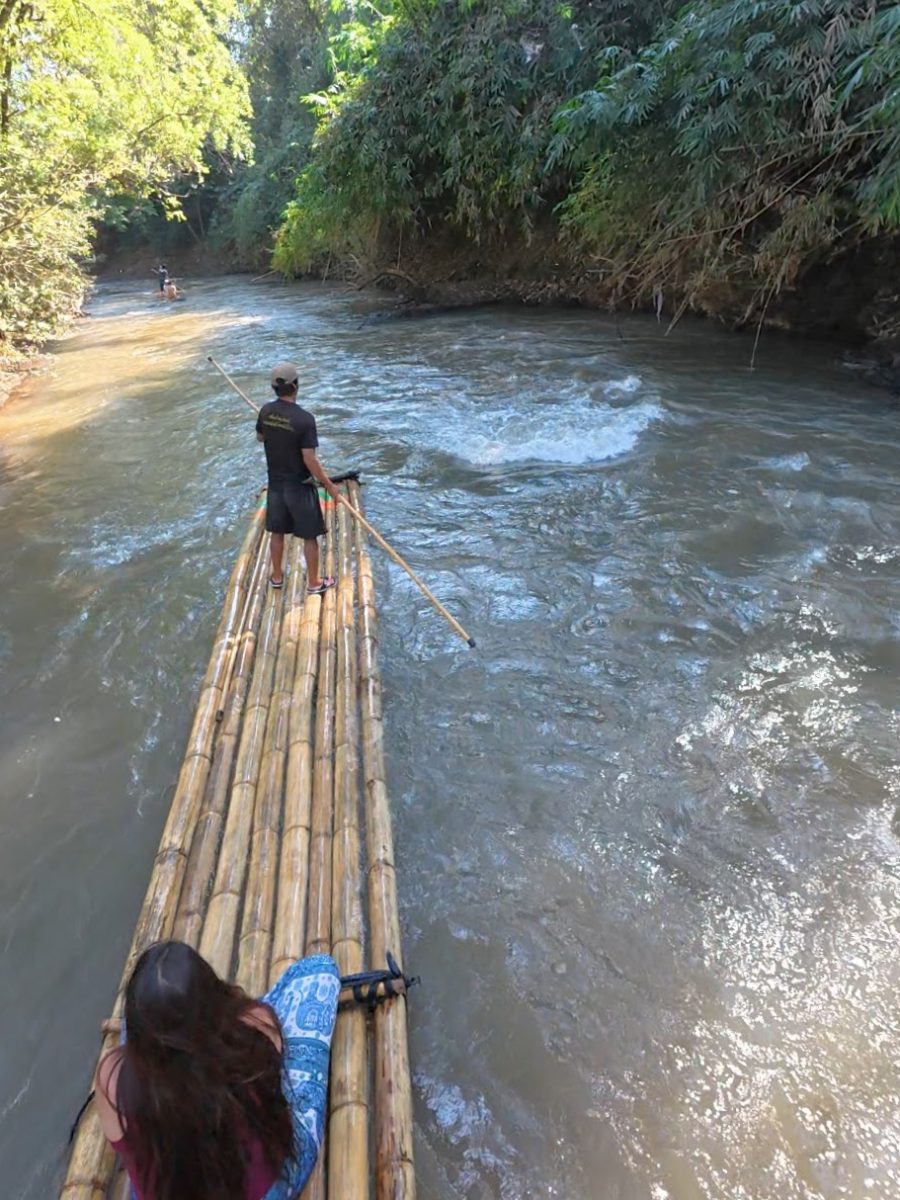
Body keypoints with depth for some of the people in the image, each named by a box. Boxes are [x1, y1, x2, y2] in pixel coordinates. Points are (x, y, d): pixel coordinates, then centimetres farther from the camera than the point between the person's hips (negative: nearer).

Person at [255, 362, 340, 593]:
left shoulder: (266, 411, -6)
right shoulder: (304, 419, -24)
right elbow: (310, 461, -22)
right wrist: (329, 485, -11)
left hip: (275, 484, 6)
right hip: (299, 487, -6)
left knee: (277, 533, 19)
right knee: (309, 537, 9)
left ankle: (277, 577, 35)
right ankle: (314, 583, 21)